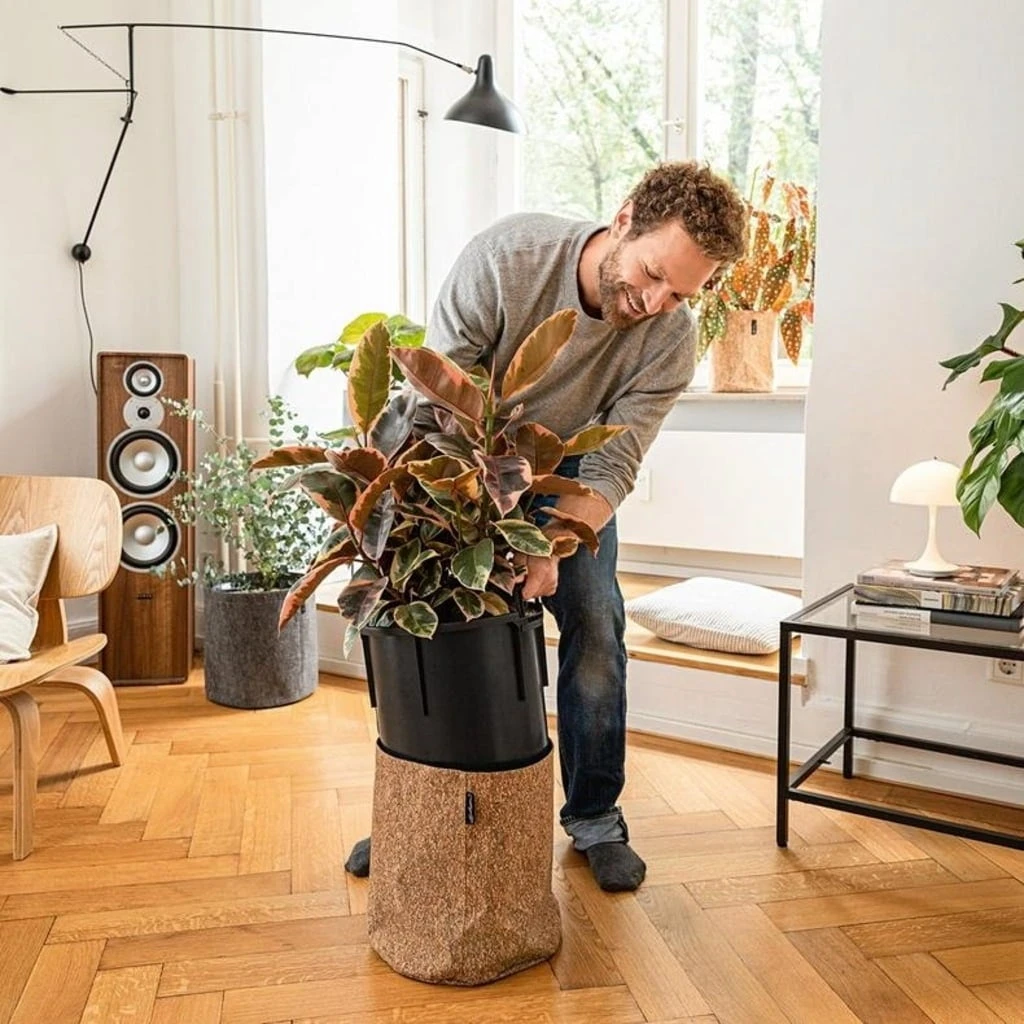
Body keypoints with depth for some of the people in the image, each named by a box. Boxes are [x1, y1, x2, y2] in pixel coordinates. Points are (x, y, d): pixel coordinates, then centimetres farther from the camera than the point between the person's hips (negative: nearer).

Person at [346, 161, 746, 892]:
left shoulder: (670, 342, -25)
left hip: (570, 472, 1)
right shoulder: (507, 255, -32)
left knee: (595, 635, -7)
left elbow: (613, 467, -25)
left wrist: (551, 545, -43)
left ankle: (595, 819, 14)